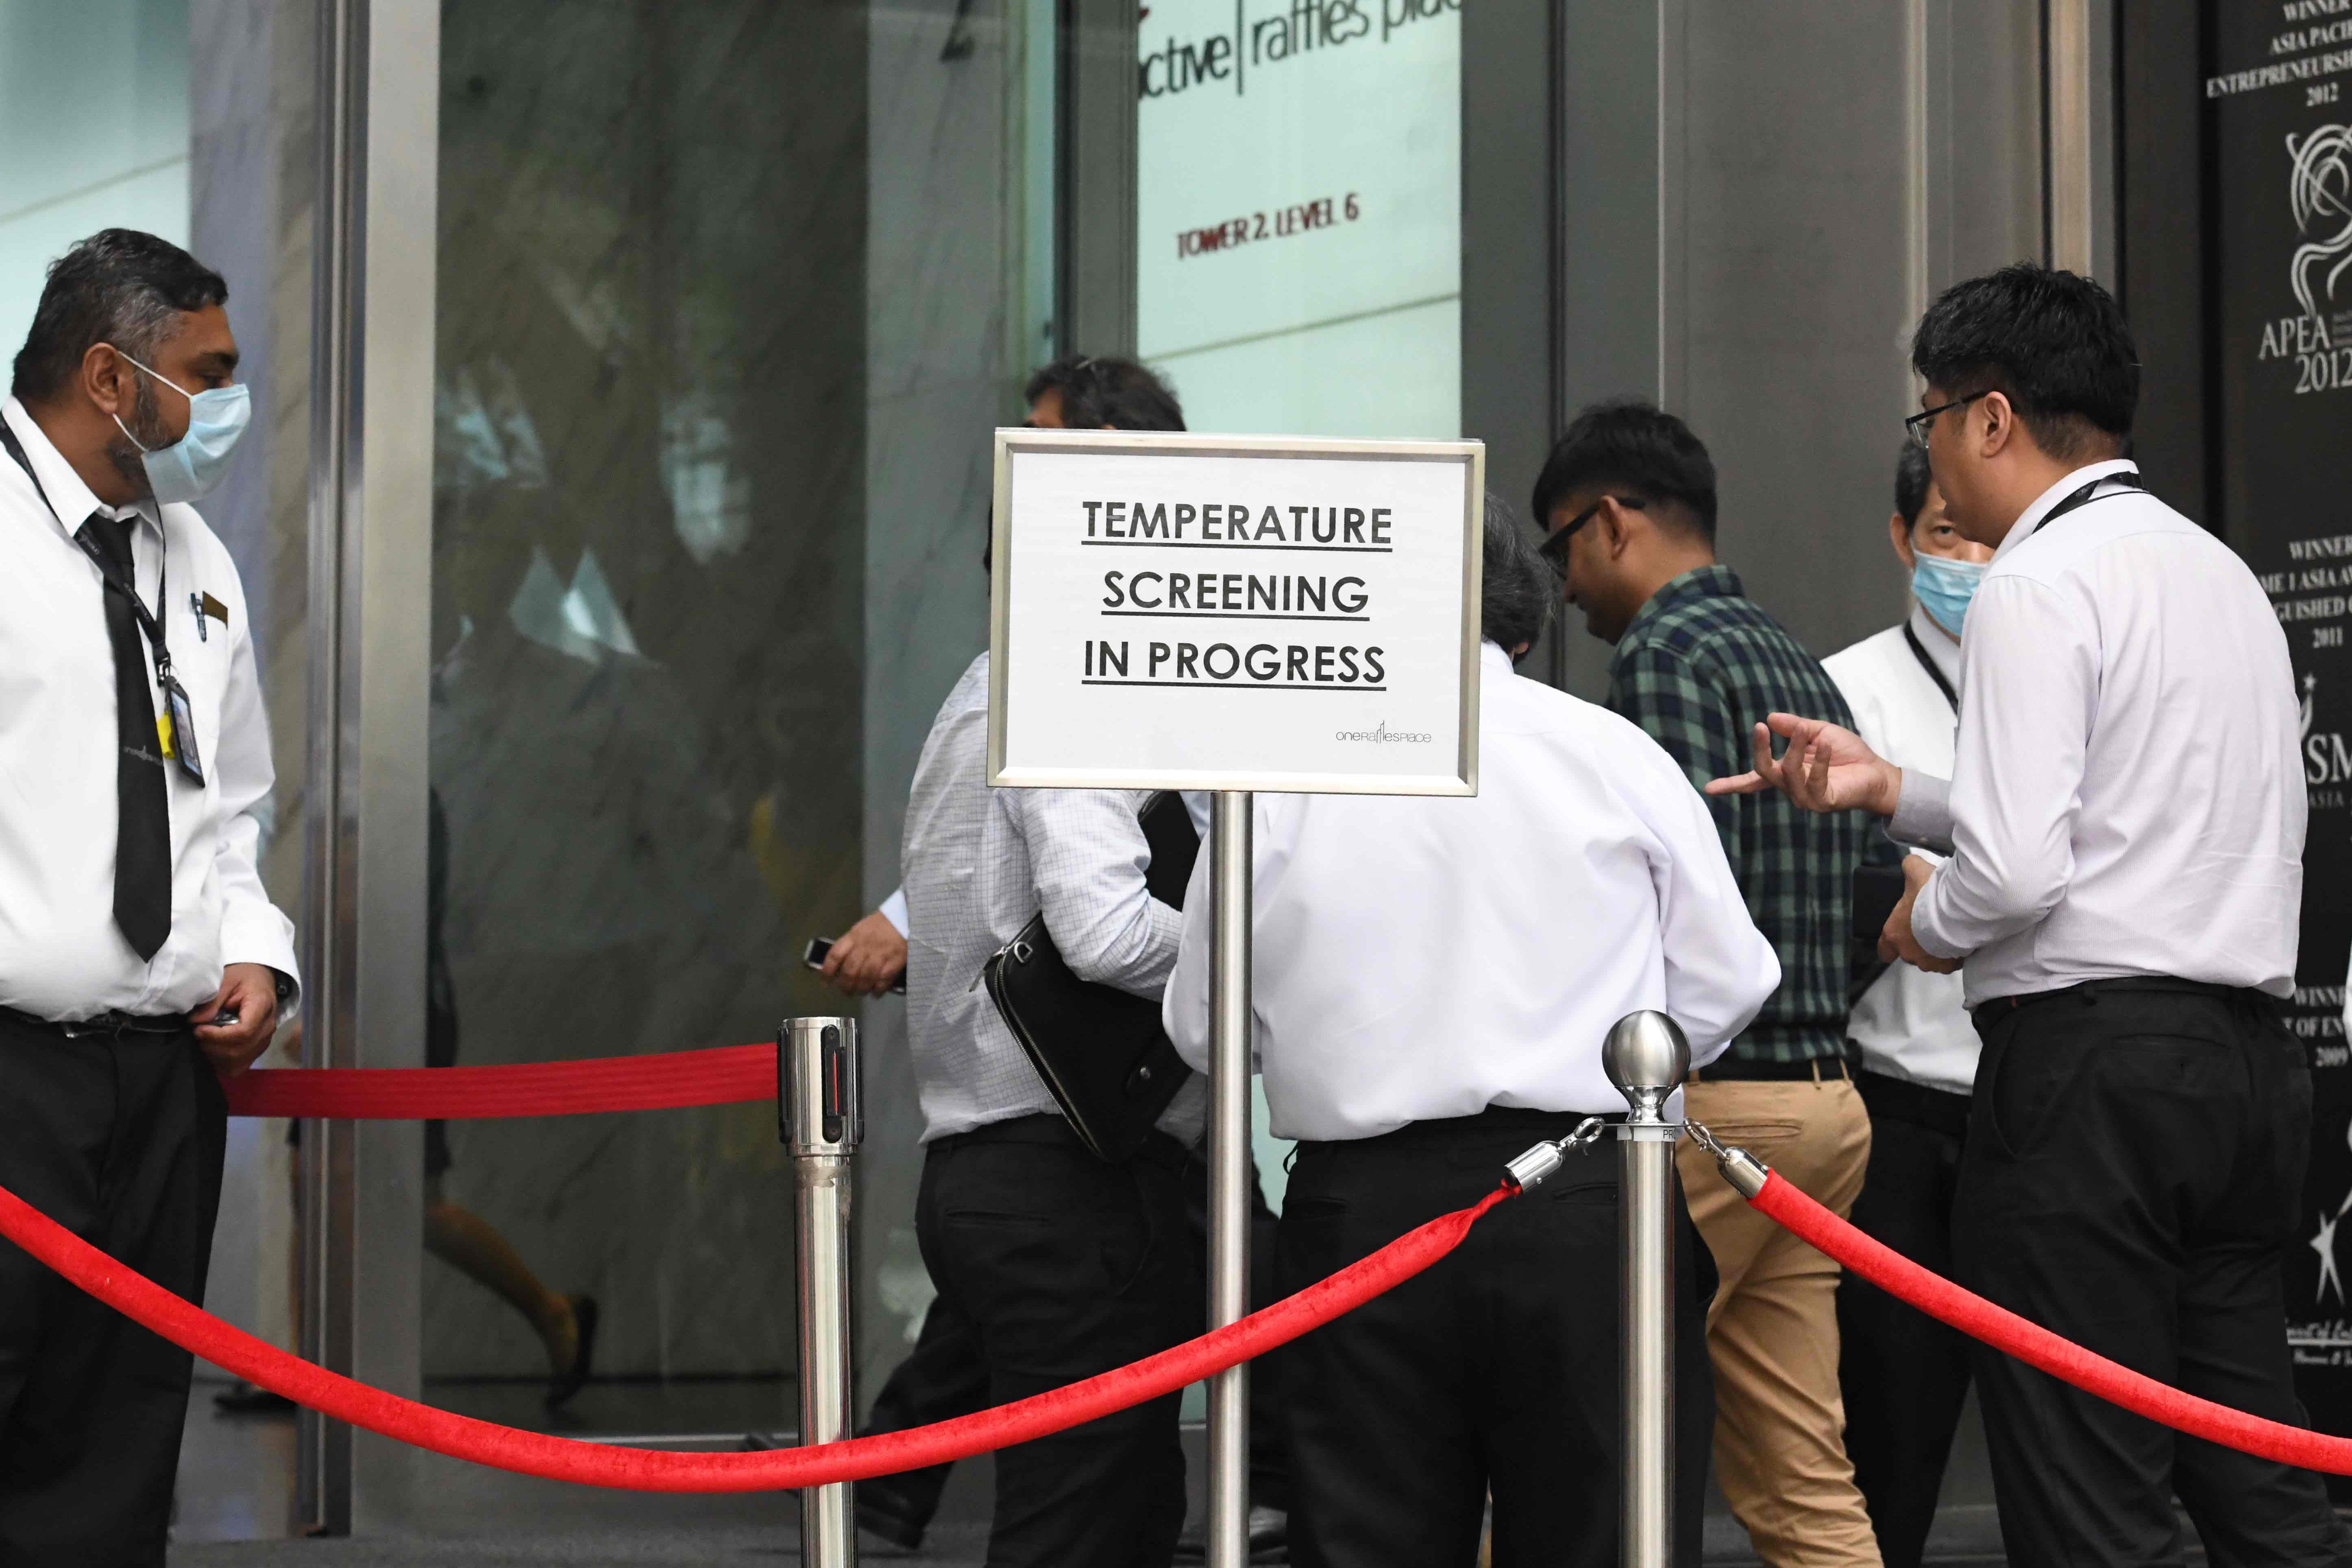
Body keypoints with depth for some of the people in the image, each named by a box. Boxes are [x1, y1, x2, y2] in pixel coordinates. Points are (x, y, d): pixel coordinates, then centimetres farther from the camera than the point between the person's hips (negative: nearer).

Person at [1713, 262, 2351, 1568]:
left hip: (2087, 1065, -9)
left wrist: (1928, 921, 2)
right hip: (2247, 1055, 9)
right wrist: (1891, 791, 23)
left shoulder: (2037, 587, -10)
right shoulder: (2222, 571, 18)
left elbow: (2018, 869, -19)